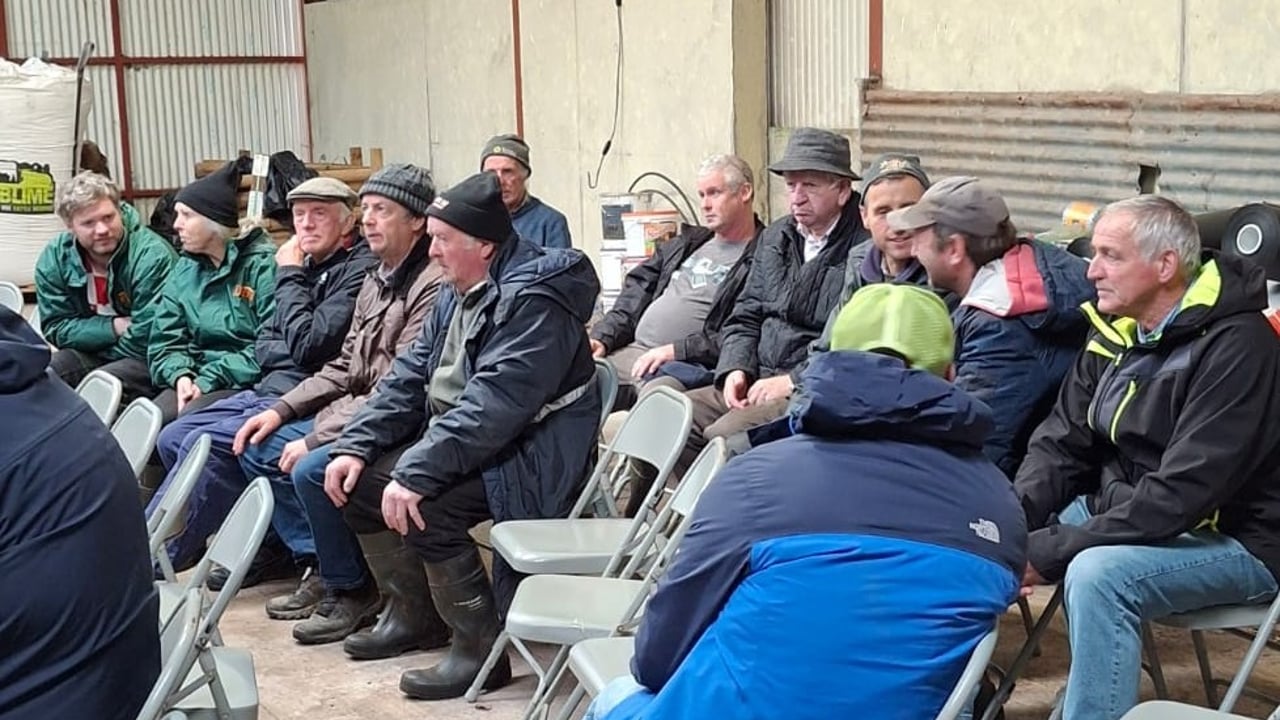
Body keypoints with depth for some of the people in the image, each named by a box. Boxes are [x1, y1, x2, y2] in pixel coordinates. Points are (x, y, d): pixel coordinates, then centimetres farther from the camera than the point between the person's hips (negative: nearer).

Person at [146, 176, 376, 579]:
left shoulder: (359, 269, -11)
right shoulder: (308, 267, 16)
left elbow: (308, 346, -19)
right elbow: (264, 345, 18)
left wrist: (289, 276, -7)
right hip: (269, 390, 10)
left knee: (205, 444, -21)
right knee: (173, 438, 2)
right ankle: (268, 543, 2)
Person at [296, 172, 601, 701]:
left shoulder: (532, 302, -21)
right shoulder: (460, 292, 10)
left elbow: (491, 408, -31)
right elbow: (410, 375, 11)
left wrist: (415, 474, -34)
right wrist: (356, 445, -1)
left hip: (527, 461, -10)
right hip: (455, 445, 10)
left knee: (422, 504, -32)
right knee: (336, 479, 4)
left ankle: (481, 648, -17)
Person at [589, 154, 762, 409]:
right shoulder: (684, 245, 24)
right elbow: (635, 296, 23)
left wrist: (676, 350, -18)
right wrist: (601, 337, 6)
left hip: (686, 366, -7)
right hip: (631, 350, 8)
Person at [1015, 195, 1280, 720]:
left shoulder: (1237, 345, -22)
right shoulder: (1115, 331, 3)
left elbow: (1183, 495, -28)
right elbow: (1061, 446, 5)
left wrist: (1049, 551, -28)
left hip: (1232, 542, -8)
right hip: (1122, 514, 8)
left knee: (1097, 573, -34)